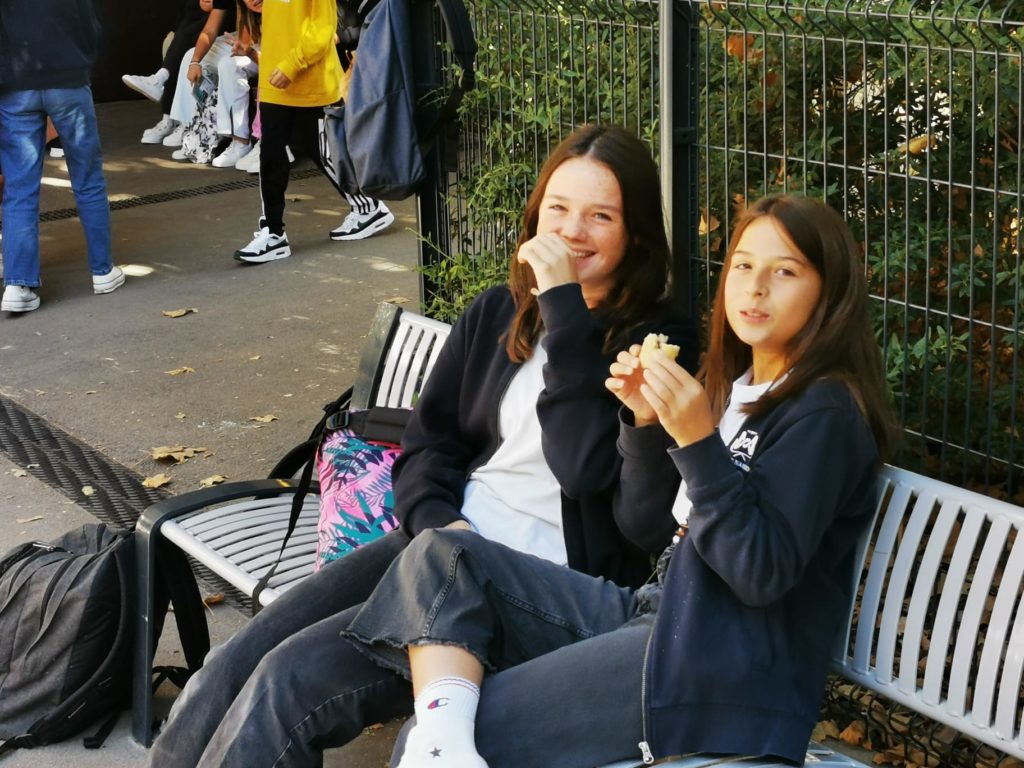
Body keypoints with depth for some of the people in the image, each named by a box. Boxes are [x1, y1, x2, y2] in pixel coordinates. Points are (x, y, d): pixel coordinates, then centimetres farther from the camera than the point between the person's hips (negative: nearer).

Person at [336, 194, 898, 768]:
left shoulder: (826, 414, -9)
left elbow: (763, 575, -19)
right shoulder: (732, 386, 16)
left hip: (726, 662, -9)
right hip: (653, 610, 9)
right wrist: (647, 422, 0)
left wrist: (699, 442, -24)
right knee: (442, 554, -5)